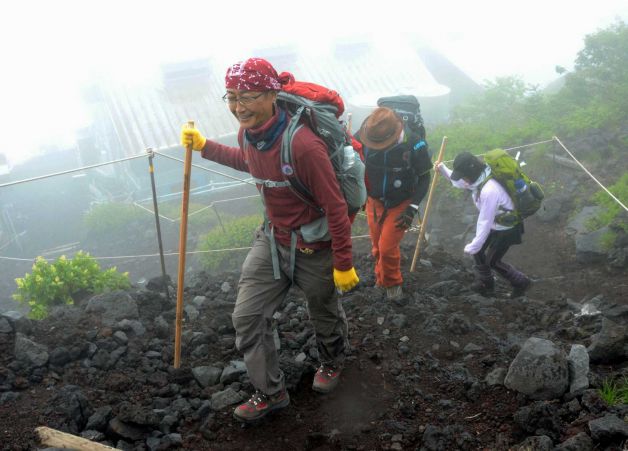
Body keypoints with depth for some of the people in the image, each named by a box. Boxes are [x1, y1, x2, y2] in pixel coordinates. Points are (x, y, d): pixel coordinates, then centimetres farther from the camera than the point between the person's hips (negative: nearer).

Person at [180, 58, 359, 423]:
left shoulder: (303, 145, -34)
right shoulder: (248, 133, -9)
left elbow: (335, 207, -26)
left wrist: (343, 265, -19)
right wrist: (204, 146, 11)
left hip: (314, 248, -6)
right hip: (272, 239, 7)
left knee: (325, 314, 20)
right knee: (247, 317, 5)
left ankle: (333, 362, 53)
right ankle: (271, 393, 25)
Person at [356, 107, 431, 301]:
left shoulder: (413, 145, -26)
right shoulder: (364, 140, -21)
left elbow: (424, 178, -11)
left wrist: (413, 208, -16)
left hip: (400, 204, -3)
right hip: (374, 202, 3)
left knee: (387, 247, -5)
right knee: (377, 246, 14)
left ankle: (392, 282, 23)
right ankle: (382, 278, 41)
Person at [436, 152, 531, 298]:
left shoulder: (489, 191, -39)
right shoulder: (479, 178, -11)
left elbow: (485, 221, -32)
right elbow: (459, 182, 13)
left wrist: (474, 245, -23)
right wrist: (443, 169, -1)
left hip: (506, 229, -9)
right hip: (495, 223, 9)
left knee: (492, 261, 9)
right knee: (478, 251, 16)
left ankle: (521, 282, 29)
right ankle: (485, 284, 36)